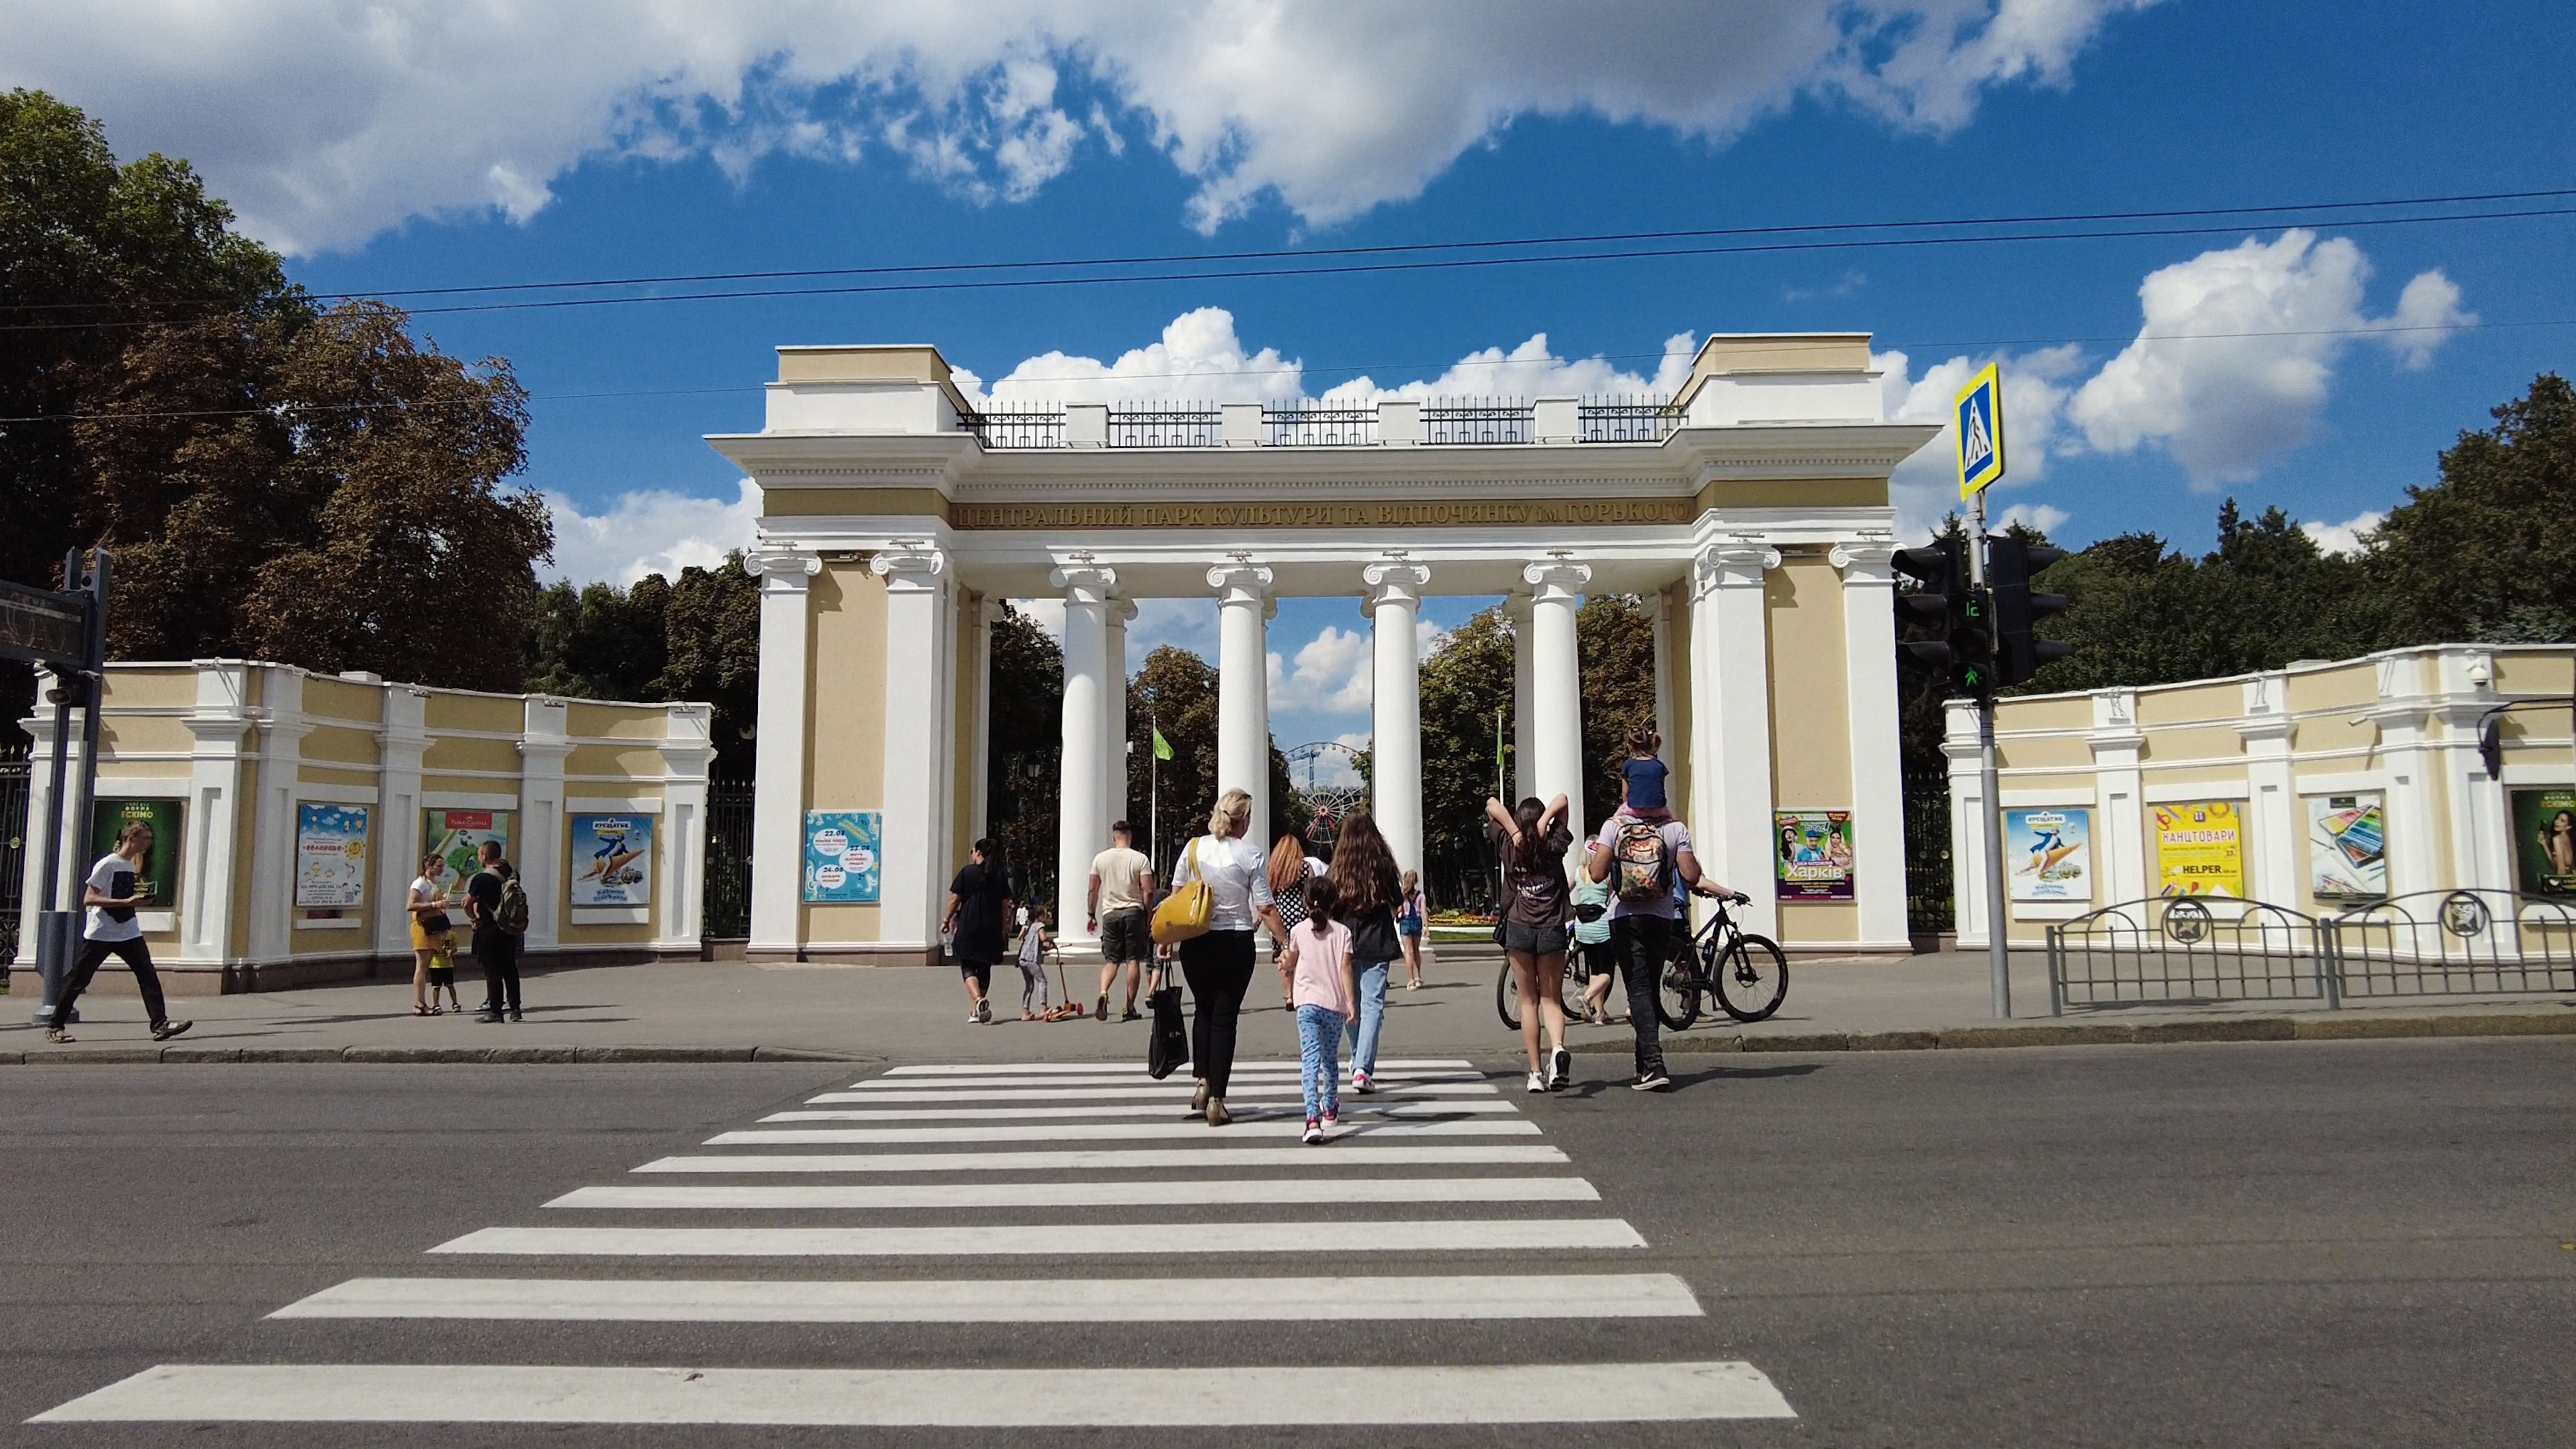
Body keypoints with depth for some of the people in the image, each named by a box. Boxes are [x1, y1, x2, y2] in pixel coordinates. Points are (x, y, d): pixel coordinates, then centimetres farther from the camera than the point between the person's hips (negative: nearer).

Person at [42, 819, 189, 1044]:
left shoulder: (131, 865, 12)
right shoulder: (107, 864, -12)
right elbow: (88, 899, -18)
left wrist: (140, 897, 8)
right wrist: (127, 902, -25)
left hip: (128, 932, 7)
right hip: (100, 934, -7)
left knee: (148, 975, -5)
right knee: (77, 980, 5)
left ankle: (160, 1024, -9)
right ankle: (54, 1026, 19)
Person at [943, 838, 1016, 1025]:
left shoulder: (967, 872, -2)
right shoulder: (1001, 875, 6)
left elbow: (955, 899, -2)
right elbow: (1005, 905, 6)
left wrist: (947, 920, 9)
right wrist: (1002, 926, 15)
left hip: (968, 927, -3)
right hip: (992, 929, 3)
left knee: (968, 967, 1)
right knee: (984, 969, 12)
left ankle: (978, 999, -25)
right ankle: (975, 1011, 15)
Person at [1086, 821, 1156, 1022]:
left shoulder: (1100, 858, 4)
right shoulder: (1140, 858, -3)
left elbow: (1093, 891, 7)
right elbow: (1148, 891, -7)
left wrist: (1092, 915, 17)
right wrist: (1149, 914, 5)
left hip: (1110, 914, 2)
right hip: (1134, 912, -2)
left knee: (1111, 960, 9)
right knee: (1133, 961, 3)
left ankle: (1103, 993, -19)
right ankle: (1130, 1008, 4)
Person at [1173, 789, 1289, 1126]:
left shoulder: (1193, 848, 1)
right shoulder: (1251, 856, -7)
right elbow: (1265, 910, -7)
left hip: (1195, 943, 2)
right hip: (1236, 944, -2)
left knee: (1203, 1010, 21)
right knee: (1224, 1018, 4)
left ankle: (1203, 1082, 12)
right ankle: (1216, 1100, 4)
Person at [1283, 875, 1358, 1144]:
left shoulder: (1298, 930, 3)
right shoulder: (1342, 932, 1)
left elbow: (1290, 965, 15)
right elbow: (1344, 968, -7)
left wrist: (1290, 993, 33)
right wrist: (1351, 1002, -7)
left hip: (1307, 1002, -1)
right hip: (1335, 1003, 1)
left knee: (1310, 1061, -9)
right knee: (1331, 1059, 19)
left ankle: (1313, 1119, -24)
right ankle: (1330, 1111, 36)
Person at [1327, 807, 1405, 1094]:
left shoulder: (1338, 868, -2)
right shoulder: (1383, 864, -5)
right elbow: (1397, 902, 4)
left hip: (1345, 941, 2)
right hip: (1377, 943, -2)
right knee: (1373, 1003, -4)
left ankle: (1357, 1064, 28)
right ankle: (1363, 1068, -16)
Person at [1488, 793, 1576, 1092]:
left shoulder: (1509, 849, 1)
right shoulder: (1555, 847, 2)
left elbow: (1492, 805, 4)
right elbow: (1562, 801, 7)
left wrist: (1515, 833, -8)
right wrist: (1544, 822, -8)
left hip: (1519, 930, 0)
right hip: (1552, 931, 0)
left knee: (1529, 1001, 7)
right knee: (1552, 999, 8)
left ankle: (1536, 1073, 3)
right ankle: (1557, 1048, -21)